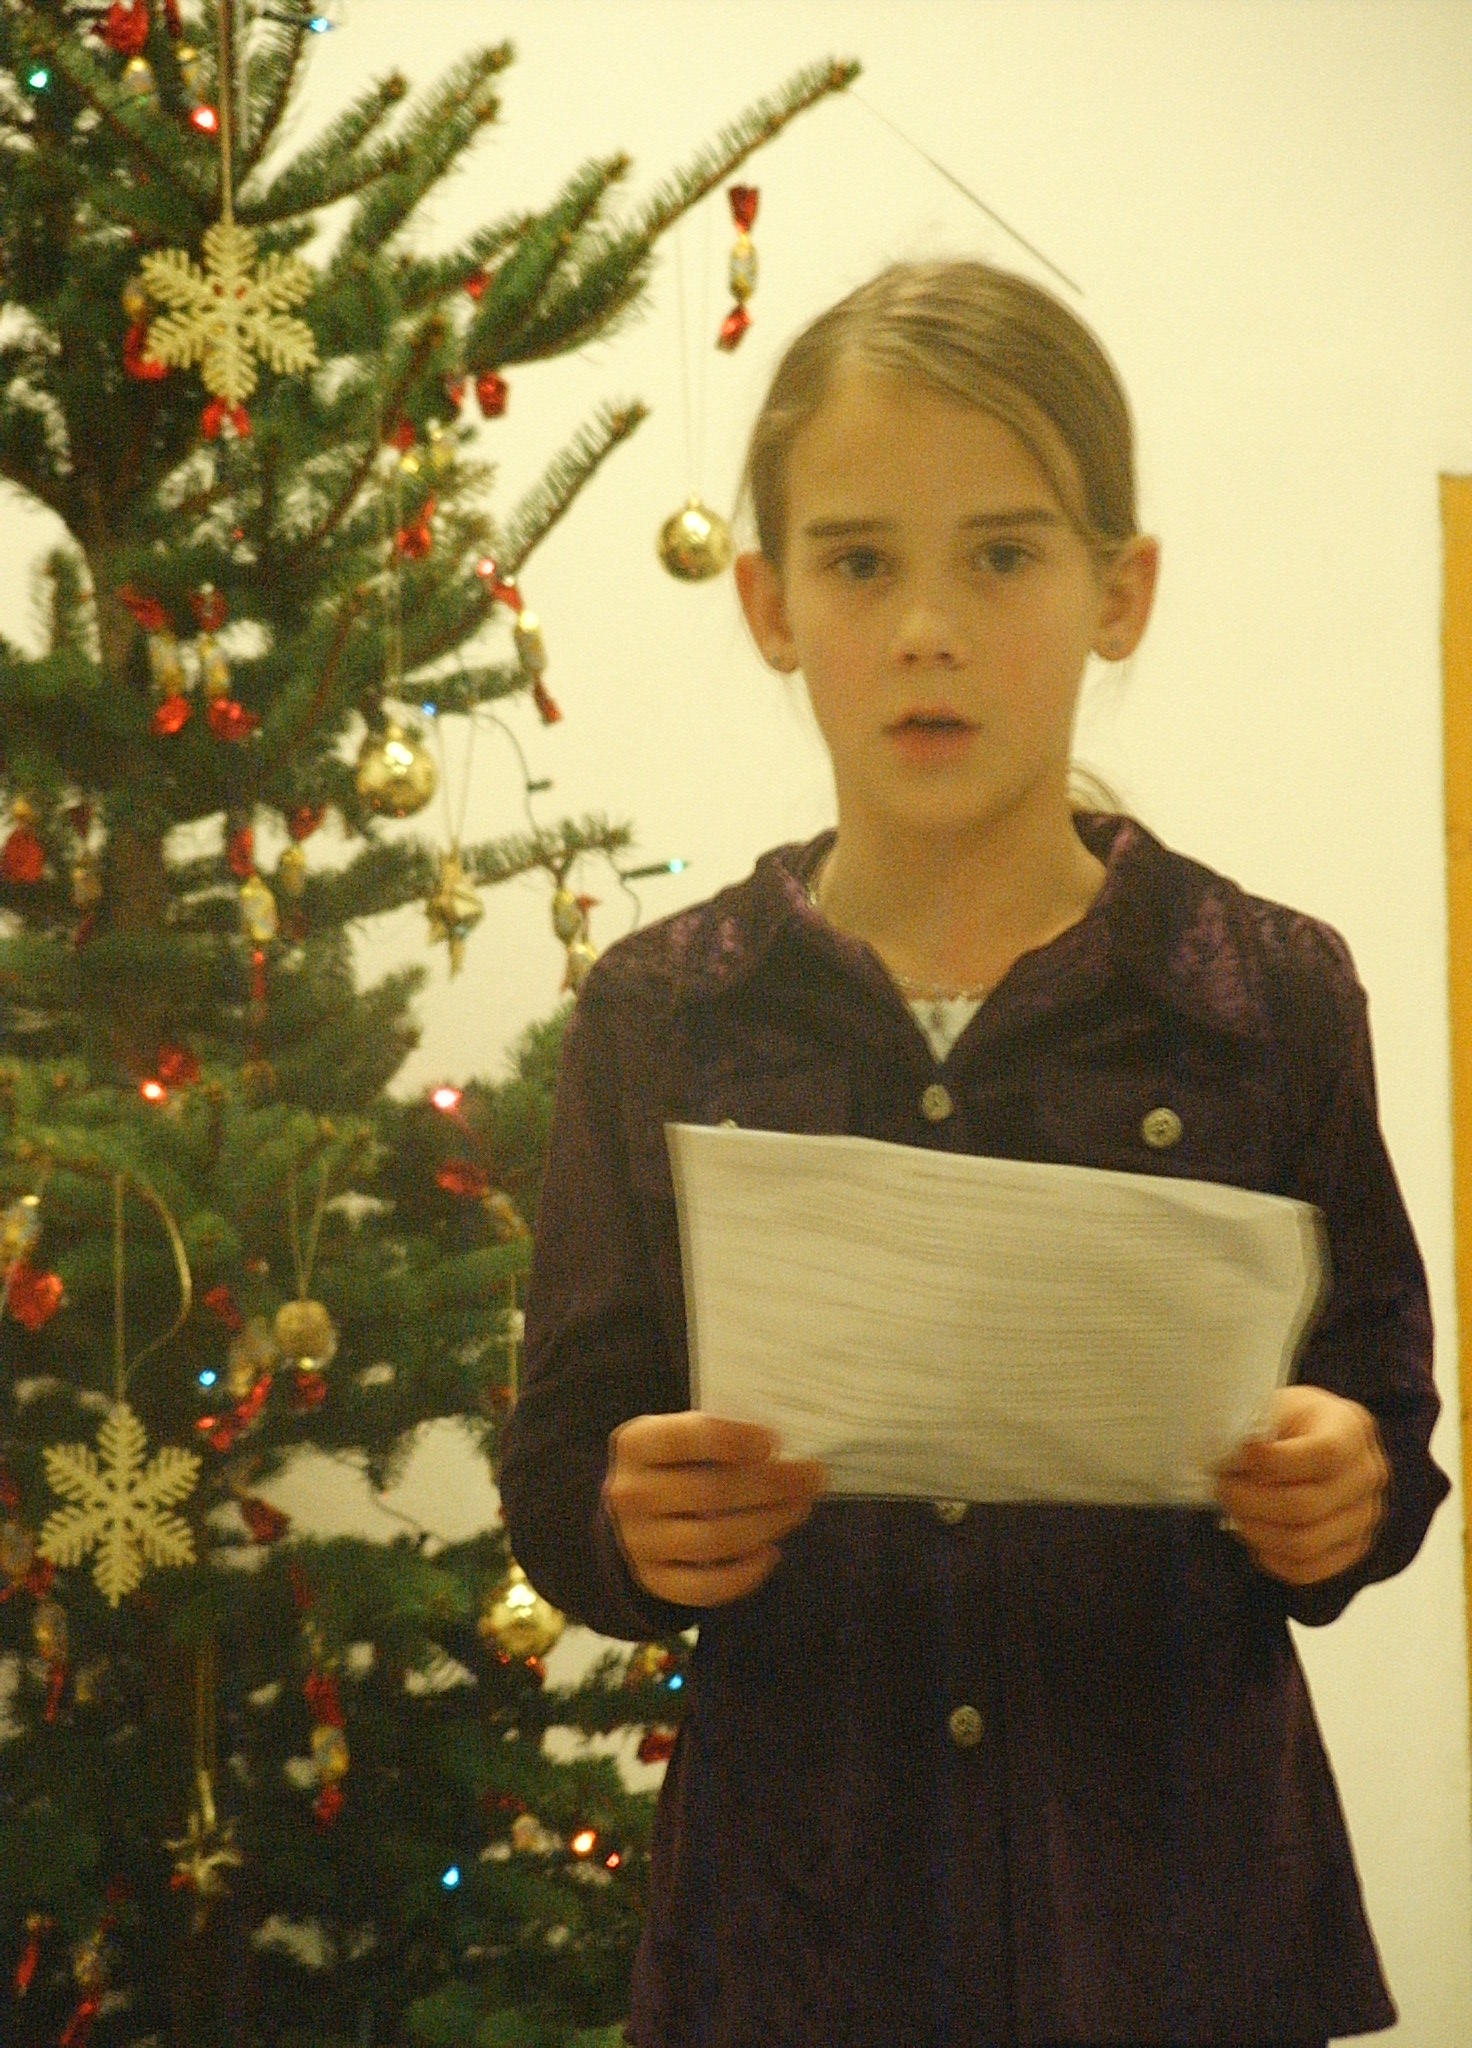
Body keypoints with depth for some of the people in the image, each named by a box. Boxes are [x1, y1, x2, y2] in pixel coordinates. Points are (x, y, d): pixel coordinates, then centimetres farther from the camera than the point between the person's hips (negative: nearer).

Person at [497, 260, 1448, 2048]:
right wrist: (639, 1530, -18)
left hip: (1180, 1903, 0)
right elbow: (554, 1485, 4)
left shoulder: (1267, 997, 1)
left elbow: (1384, 1419, 3)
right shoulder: (661, 1019, 2)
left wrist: (1340, 1496, -19)